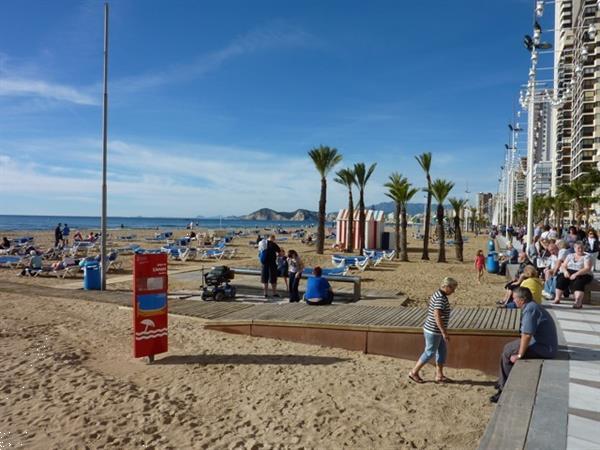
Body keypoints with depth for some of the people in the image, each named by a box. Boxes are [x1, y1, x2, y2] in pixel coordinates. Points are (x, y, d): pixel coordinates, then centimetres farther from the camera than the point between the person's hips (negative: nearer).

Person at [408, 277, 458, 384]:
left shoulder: (438, 294, 9)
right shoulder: (440, 298, -23)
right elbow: (437, 316, -30)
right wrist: (444, 333, -28)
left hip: (436, 330, 10)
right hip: (433, 331, -10)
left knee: (443, 351, 14)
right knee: (430, 353, 2)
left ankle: (439, 376, 21)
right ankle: (414, 372, 13)